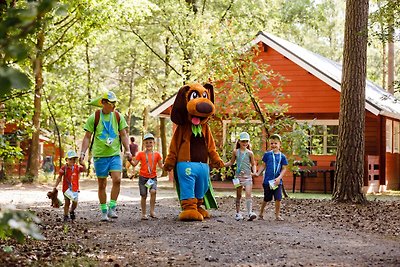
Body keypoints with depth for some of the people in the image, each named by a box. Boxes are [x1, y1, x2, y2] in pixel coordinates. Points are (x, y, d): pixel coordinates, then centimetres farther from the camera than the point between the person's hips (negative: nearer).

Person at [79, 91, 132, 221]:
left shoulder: (118, 116, 6)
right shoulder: (94, 117, -1)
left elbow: (123, 135, 9)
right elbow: (87, 137, 2)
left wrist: (127, 150, -3)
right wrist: (82, 153, -6)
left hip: (115, 154, 1)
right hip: (100, 155, -1)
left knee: (117, 180, -16)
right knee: (101, 185, 5)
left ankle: (112, 208, -5)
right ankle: (104, 212, 15)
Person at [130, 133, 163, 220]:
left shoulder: (157, 154, 6)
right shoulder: (141, 154, 2)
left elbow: (161, 166, 12)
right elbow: (134, 164, 0)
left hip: (153, 177, 0)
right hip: (143, 177, 0)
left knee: (153, 191, -24)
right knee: (143, 196, 1)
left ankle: (152, 211, -13)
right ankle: (143, 214, 13)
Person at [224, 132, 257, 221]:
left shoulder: (249, 153, 1)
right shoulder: (235, 152, 5)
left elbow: (253, 164, 8)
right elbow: (231, 162, 16)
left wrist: (254, 172, -9)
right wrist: (222, 164, 3)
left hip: (248, 176, -2)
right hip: (238, 176, 2)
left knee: (248, 194, -13)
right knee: (238, 195, 8)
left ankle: (250, 212, -20)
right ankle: (238, 213, 16)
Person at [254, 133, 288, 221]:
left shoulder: (282, 156, 2)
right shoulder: (267, 154, 2)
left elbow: (284, 169, 2)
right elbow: (263, 165, 9)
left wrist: (279, 178, -11)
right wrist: (257, 173, -3)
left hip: (277, 181, 0)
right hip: (267, 181, 0)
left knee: (278, 198, -3)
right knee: (266, 199, 8)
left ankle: (277, 215, 9)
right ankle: (261, 214, 24)